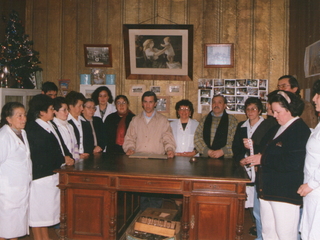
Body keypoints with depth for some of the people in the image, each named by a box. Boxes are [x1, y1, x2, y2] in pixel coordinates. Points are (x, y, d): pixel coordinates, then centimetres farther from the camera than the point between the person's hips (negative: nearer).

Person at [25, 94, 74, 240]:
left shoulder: (48, 125, 9)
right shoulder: (33, 129, -18)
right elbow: (40, 157, -22)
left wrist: (65, 159, 1)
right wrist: (63, 160, -14)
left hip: (51, 174, 9)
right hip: (39, 176, -9)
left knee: (46, 210, 18)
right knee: (37, 211, 5)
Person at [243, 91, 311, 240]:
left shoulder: (300, 130, -14)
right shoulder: (276, 129, 16)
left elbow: (293, 163, -26)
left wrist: (263, 160, -19)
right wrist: (254, 147, 7)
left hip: (286, 193, -9)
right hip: (267, 190, 9)